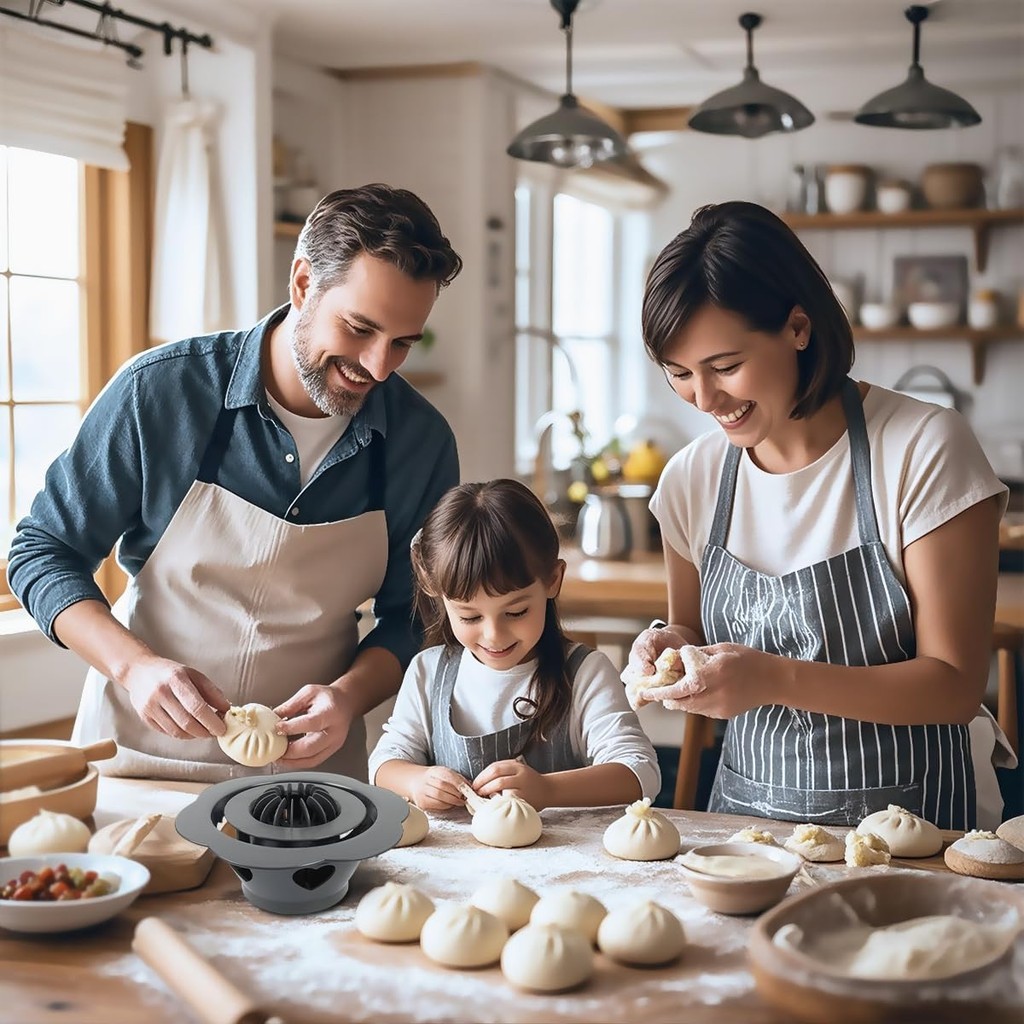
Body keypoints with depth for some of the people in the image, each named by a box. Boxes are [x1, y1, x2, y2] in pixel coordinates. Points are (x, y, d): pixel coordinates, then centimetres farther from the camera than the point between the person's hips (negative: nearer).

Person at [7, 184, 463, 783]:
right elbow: (43, 552, -1)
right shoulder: (160, 390, -11)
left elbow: (411, 616, 8)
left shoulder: (423, 441, -3)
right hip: (141, 757, -1)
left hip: (311, 766, 2)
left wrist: (350, 695, -13)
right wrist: (136, 665, -18)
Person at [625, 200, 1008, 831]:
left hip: (902, 819, -6)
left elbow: (956, 685, -10)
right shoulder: (692, 478, 4)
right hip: (746, 814, 7)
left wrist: (776, 679, -21)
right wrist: (672, 645, -4)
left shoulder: (924, 450, -10)